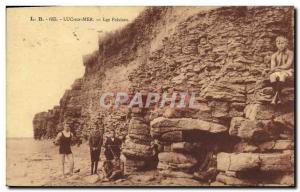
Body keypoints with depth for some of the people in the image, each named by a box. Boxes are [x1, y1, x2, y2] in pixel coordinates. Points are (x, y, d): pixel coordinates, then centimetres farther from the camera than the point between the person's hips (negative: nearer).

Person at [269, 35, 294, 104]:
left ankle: (275, 96, -40)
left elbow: (287, 65, -9)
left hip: (287, 71, -2)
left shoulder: (290, 53, 2)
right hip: (277, 72, 3)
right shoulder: (274, 56, 12)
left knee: (282, 76, -39)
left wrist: (277, 67, -15)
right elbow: (272, 68, 2)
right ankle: (279, 98, -36)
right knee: (272, 76, -34)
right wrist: (277, 69, -20)